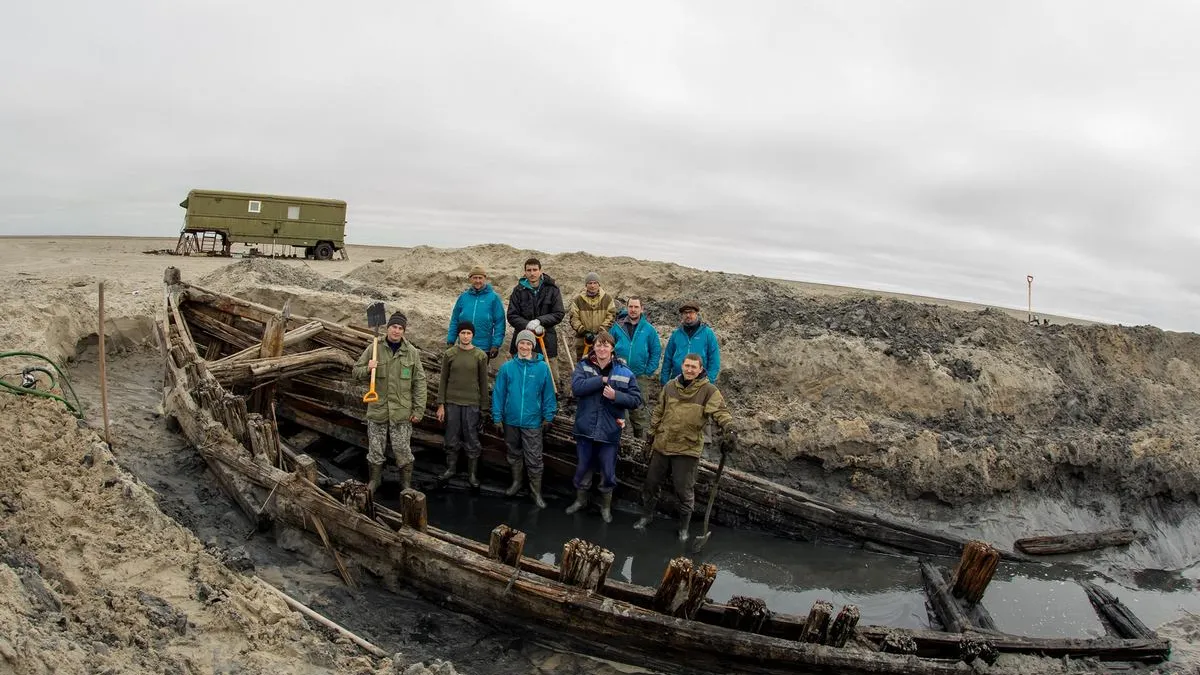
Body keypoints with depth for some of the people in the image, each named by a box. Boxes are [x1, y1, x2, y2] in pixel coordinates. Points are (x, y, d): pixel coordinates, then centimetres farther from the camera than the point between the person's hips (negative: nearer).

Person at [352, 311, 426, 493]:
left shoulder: (412, 352, -2)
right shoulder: (373, 349, -1)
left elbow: (419, 382, 0)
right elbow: (356, 372, 6)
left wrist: (419, 410, -4)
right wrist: (367, 369, -18)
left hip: (402, 410, -1)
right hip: (377, 409, 1)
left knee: (403, 449, 4)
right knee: (375, 448, 12)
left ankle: (406, 482, 23)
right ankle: (375, 479, 32)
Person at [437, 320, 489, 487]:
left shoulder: (480, 356, -2)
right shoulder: (449, 354, 0)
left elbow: (483, 383, 2)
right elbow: (443, 380, 3)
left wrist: (484, 407, 1)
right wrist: (441, 405, 0)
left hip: (472, 404, -1)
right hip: (452, 403, 1)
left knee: (472, 441, 5)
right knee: (452, 440, 10)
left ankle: (471, 474, 17)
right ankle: (450, 469, 27)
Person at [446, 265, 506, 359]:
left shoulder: (493, 297, -4)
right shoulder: (463, 297, 5)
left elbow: (499, 323, -6)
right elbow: (455, 321, 9)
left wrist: (496, 345, -12)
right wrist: (450, 341, 4)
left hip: (484, 348, -3)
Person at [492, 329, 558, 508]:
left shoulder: (542, 367, -7)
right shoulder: (507, 367, -4)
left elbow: (548, 394, -1)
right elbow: (498, 393, -1)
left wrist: (548, 417, 1)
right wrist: (497, 418, -1)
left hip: (532, 422, -2)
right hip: (511, 421, 2)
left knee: (534, 459, 1)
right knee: (514, 454, 19)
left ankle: (536, 491, 12)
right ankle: (517, 482, 37)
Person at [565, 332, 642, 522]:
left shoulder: (624, 372, -4)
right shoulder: (583, 366, -1)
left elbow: (636, 399, -4)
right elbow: (577, 387, -20)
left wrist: (616, 396, -20)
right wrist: (603, 379, -21)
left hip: (609, 431, -1)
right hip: (585, 428, 1)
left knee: (608, 472, 10)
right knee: (582, 468, 17)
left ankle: (606, 506, 31)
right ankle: (580, 500, 39)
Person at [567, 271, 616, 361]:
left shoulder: (607, 298, 3)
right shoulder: (578, 300, 2)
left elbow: (611, 317, -1)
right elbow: (573, 318, -1)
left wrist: (601, 332, -11)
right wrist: (584, 332, -12)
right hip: (582, 340, 0)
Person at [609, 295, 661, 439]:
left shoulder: (649, 329, -2)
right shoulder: (617, 327, 0)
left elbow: (656, 352, 1)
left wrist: (648, 373, -6)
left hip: (641, 377, -1)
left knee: (640, 410, 6)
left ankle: (640, 438, 19)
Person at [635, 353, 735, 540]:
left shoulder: (709, 391, -10)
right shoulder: (670, 386, 3)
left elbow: (720, 411, -23)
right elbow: (658, 411, 14)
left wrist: (729, 429, -41)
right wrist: (652, 432, 17)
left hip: (688, 449, -4)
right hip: (662, 445, 4)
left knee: (684, 490, 4)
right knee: (651, 482, 16)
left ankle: (684, 527, 25)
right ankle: (647, 516, 38)